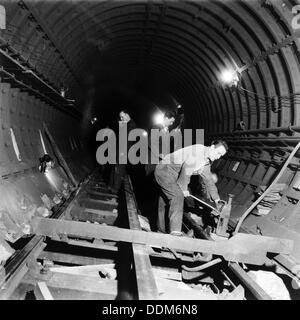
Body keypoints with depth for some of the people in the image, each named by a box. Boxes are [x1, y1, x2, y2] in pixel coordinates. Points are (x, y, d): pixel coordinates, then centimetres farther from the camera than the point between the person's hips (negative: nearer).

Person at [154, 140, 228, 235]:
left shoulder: (207, 163, 9)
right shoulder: (198, 149, -20)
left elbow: (209, 180, 19)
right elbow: (186, 168, -29)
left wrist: (217, 200, 21)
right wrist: (184, 188, -20)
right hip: (164, 169, -10)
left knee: (166, 199, 16)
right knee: (178, 195, -20)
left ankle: (161, 229, 29)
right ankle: (175, 231, -20)